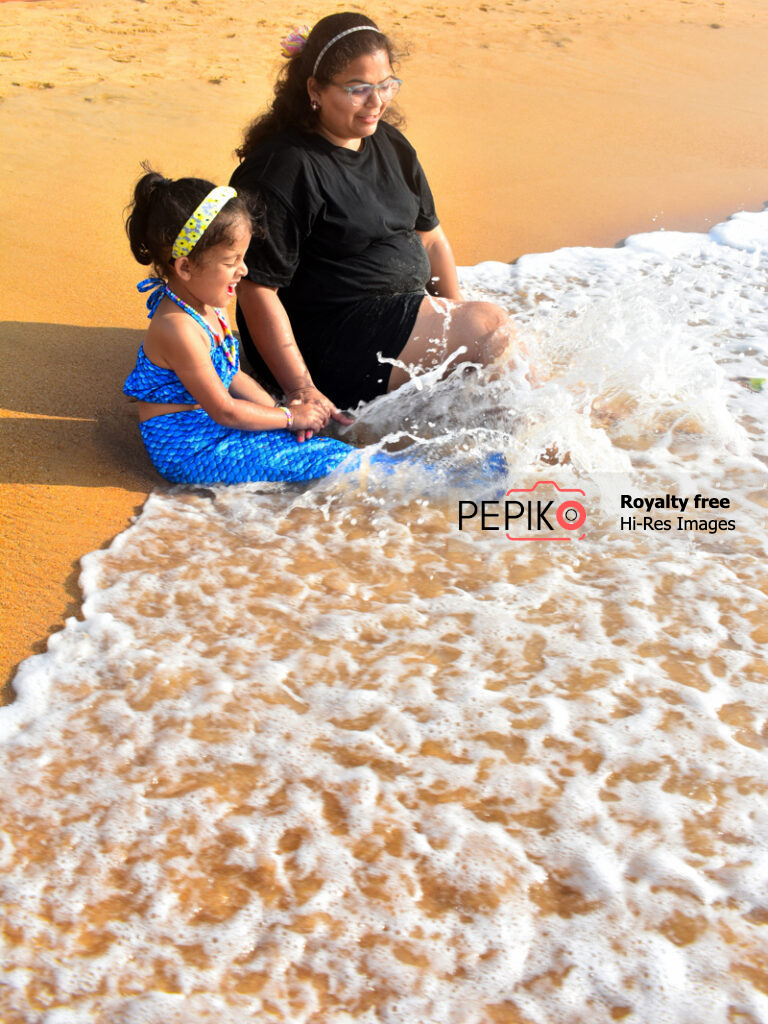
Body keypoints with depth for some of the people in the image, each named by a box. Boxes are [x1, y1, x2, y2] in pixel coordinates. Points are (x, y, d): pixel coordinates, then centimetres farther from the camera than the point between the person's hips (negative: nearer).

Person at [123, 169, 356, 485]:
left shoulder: (208, 307, 2)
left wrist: (279, 408, -1)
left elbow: (233, 376, 12)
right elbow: (225, 411, -23)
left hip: (212, 429, 10)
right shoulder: (179, 329, -29)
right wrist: (288, 417, -11)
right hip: (191, 452, -10)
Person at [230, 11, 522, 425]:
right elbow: (255, 288, -19)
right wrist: (301, 391, -22)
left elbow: (430, 236, 18)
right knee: (492, 323, -17)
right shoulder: (284, 169, -17)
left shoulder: (389, 143, 10)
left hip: (403, 312, 9)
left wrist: (456, 317, 6)